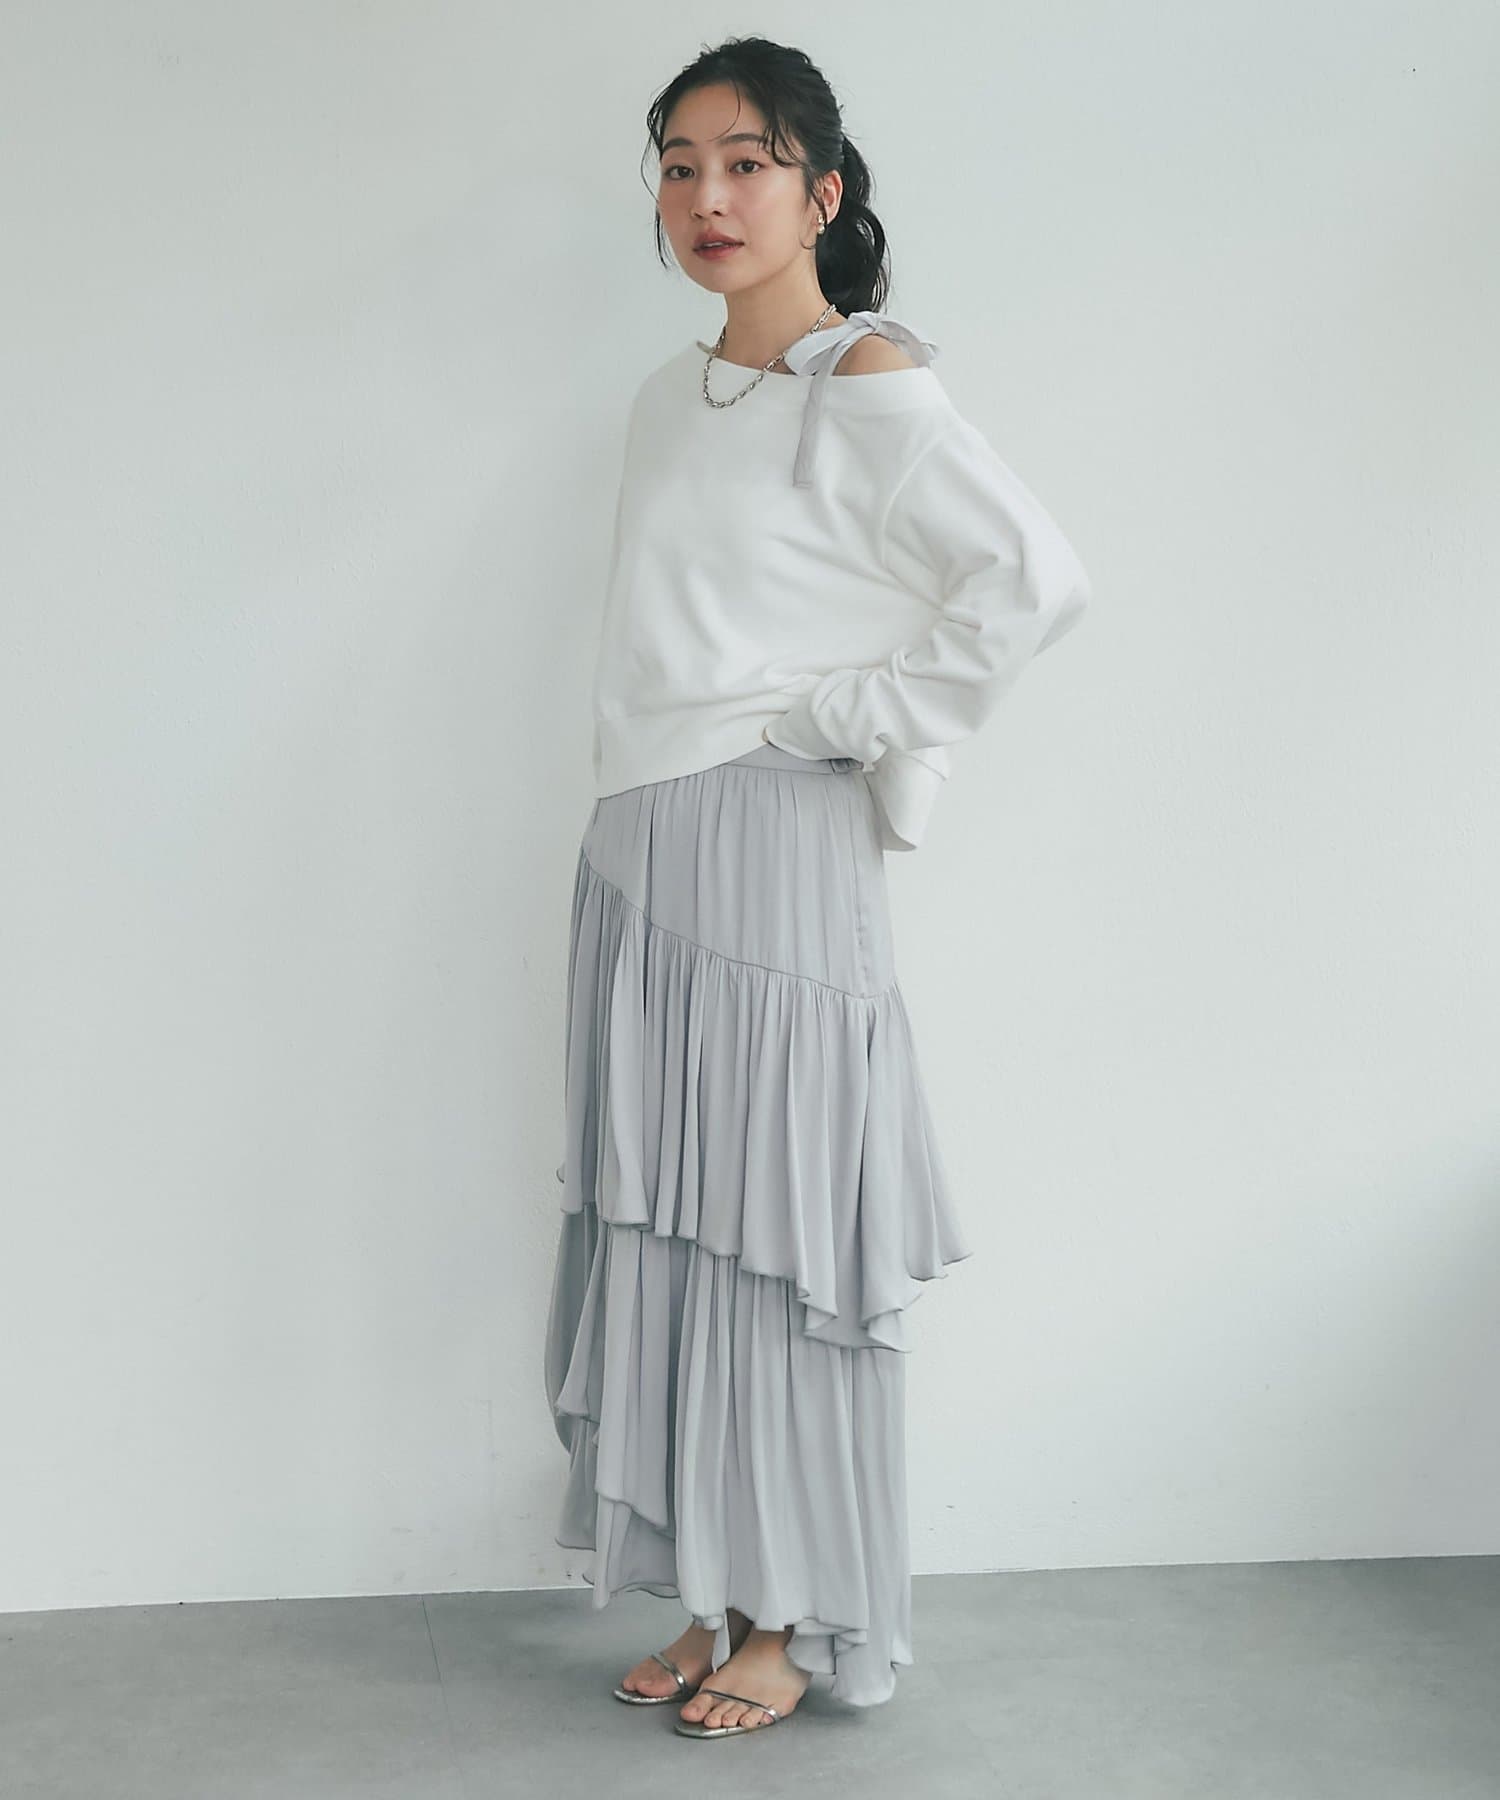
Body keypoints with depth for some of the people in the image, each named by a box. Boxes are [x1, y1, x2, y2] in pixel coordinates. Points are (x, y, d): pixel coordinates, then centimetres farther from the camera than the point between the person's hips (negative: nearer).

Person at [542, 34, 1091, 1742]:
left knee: (772, 1233, 1)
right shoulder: (670, 394, 15)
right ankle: (715, 1599, 23)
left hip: (771, 854, -7)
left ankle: (795, 1624, 16)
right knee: (661, 1230, 10)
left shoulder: (867, 385, -8)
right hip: (635, 855, 7)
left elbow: (1037, 578, -18)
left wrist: (841, 717, -13)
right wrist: (638, 814, 11)